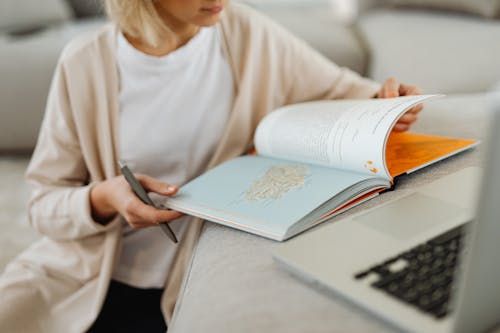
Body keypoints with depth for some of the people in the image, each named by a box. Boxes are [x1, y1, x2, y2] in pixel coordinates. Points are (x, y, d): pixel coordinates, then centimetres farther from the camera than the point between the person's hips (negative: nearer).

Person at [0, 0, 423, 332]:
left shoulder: (250, 36, -6)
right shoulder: (85, 64, -8)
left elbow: (342, 92, 5)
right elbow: (46, 203, -2)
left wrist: (384, 100, -17)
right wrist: (102, 199, -23)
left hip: (201, 286, 0)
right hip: (86, 279, 1)